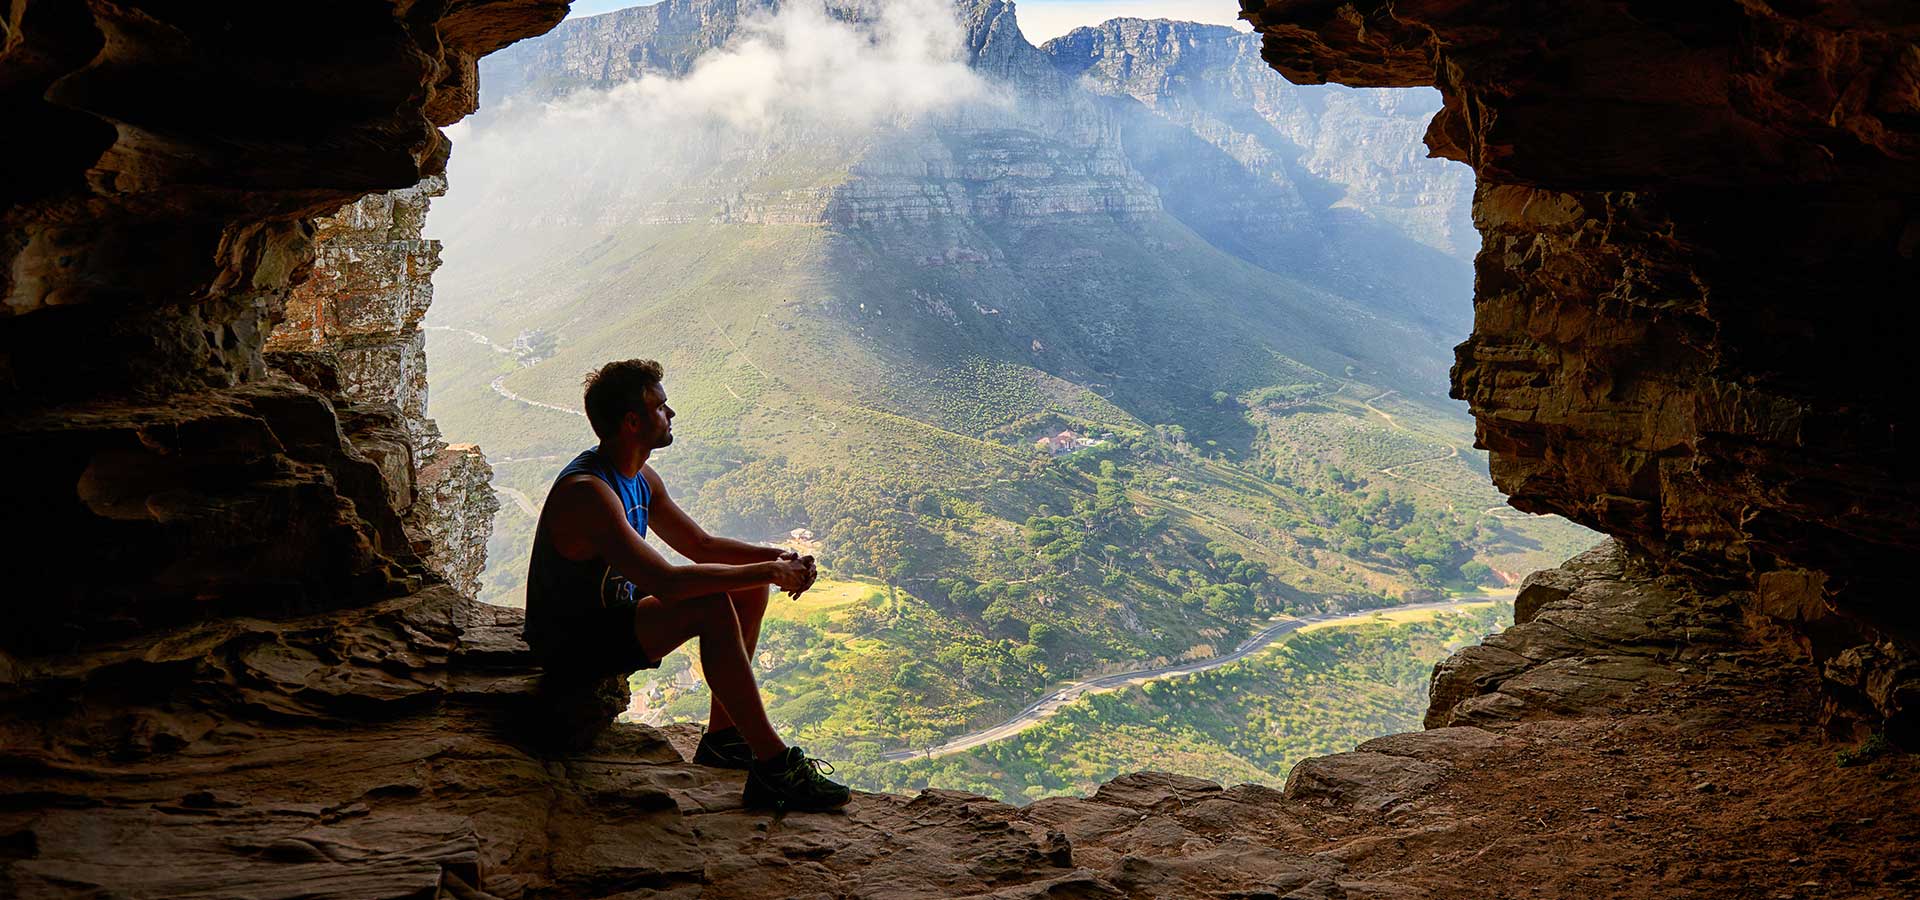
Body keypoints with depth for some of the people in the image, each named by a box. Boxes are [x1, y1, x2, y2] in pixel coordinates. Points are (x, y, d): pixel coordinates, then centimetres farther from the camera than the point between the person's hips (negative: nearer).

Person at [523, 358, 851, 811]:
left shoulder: (641, 479, 4)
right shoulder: (587, 492, -28)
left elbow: (701, 545, 13)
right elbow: (667, 583, -37)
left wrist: (777, 557, -5)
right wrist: (767, 571, -29)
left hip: (616, 613, 10)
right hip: (573, 642, -10)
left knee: (749, 589, 4)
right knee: (713, 608, -30)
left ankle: (723, 738, 8)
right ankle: (773, 768, -25)